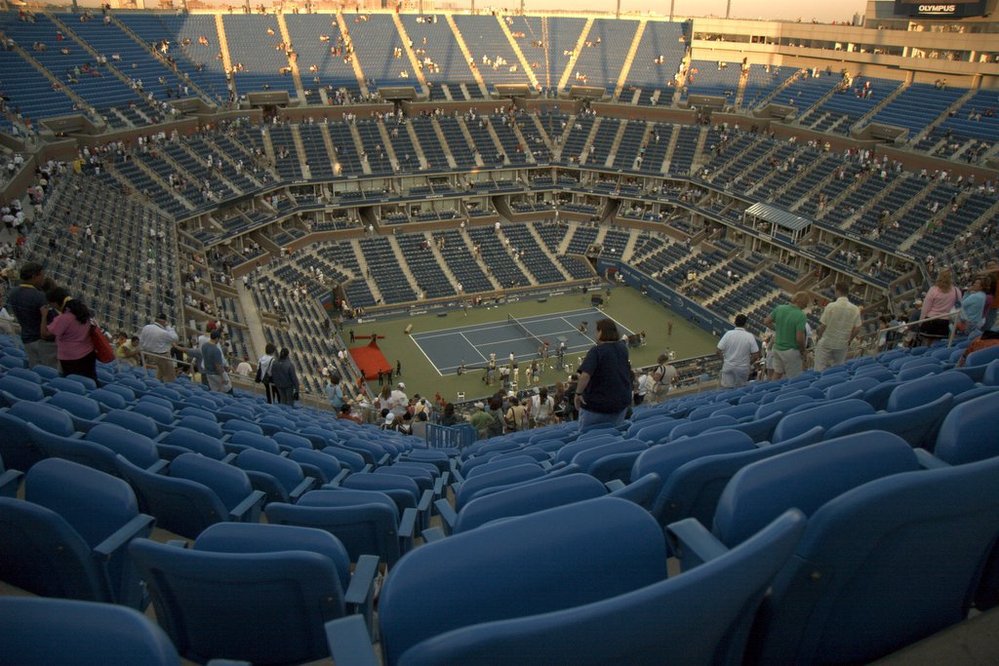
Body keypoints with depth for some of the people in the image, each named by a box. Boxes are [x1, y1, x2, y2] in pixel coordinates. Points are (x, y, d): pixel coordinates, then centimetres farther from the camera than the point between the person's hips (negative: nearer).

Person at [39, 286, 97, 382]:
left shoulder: (63, 318, -23)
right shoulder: (82, 309, -1)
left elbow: (44, 333, -15)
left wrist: (44, 315, -7)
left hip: (71, 359, -7)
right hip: (89, 354, 7)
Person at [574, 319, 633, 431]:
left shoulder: (596, 350, -18)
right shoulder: (623, 349, 3)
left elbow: (585, 375, -30)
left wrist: (578, 393, -19)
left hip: (597, 403, -6)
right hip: (622, 402, 6)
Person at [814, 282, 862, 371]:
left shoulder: (831, 306, -18)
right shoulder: (855, 309, -6)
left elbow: (822, 325, -15)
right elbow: (857, 329, -2)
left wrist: (818, 336, 4)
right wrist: (849, 341, 14)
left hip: (826, 343, -4)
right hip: (842, 345, 4)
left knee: (820, 369, 4)